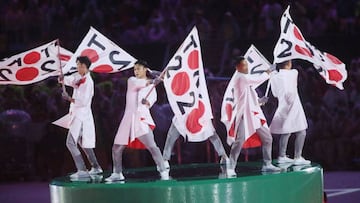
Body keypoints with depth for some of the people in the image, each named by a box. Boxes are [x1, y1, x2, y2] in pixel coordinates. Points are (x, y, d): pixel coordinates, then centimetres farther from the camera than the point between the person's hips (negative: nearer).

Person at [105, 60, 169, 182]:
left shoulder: (152, 87, 7)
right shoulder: (131, 80, 10)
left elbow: (152, 99, -11)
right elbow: (137, 84, -14)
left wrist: (147, 102, -35)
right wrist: (151, 81, -30)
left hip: (142, 118, -3)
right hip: (128, 119, 3)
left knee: (152, 146, -19)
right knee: (116, 148, 7)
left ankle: (163, 172, -19)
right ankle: (117, 174, 24)